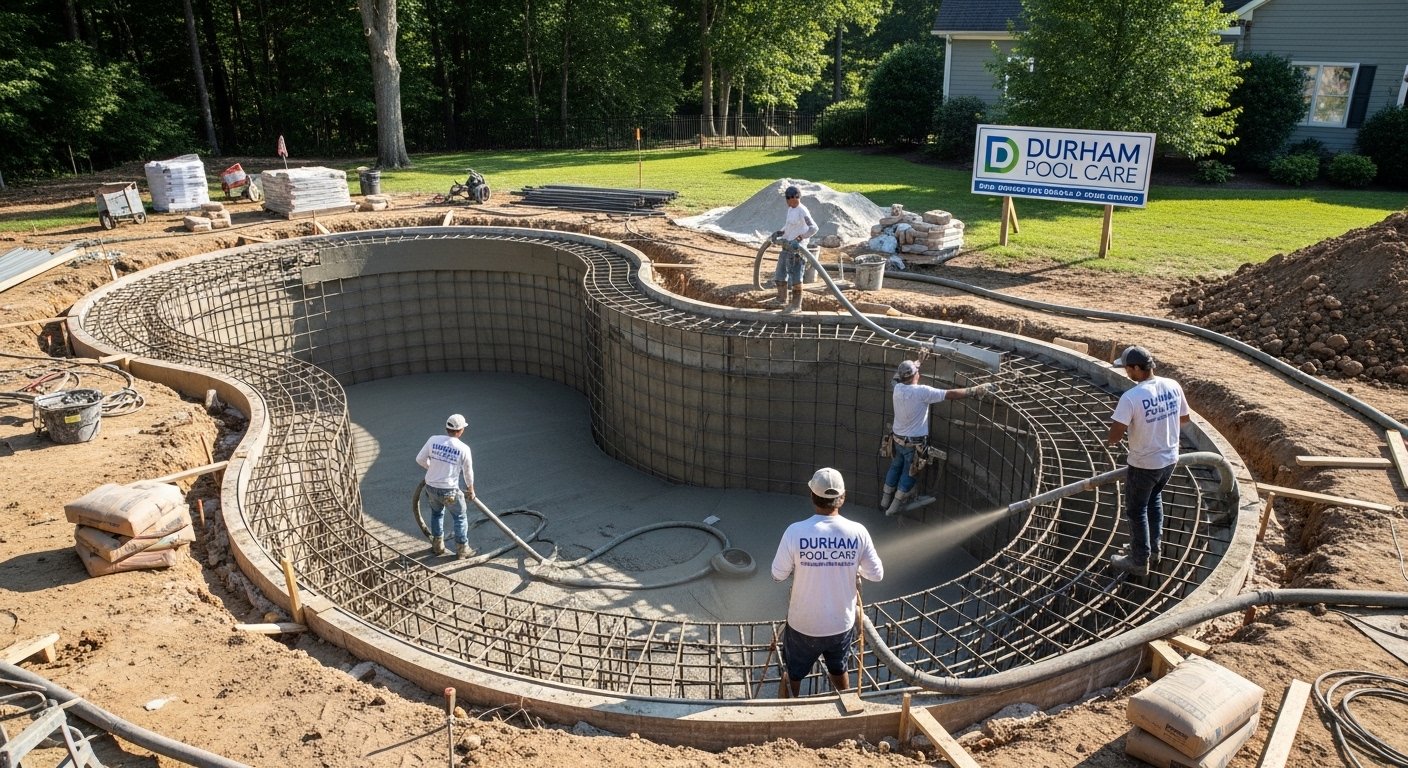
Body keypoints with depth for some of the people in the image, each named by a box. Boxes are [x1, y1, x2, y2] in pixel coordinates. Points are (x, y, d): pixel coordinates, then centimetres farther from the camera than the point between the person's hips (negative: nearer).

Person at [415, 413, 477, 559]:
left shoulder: (433, 440, -9)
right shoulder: (463, 449, -15)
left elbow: (420, 459, 0)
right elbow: (468, 472, -3)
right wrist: (471, 490, 14)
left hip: (431, 487, 3)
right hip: (449, 490, -3)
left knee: (436, 513, 29)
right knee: (460, 517, 19)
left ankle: (437, 545, 36)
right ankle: (462, 549, 25)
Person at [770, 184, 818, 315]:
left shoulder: (802, 211, -17)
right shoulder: (790, 209, 11)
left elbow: (814, 228, -26)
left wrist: (800, 237, -31)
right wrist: (779, 232, 12)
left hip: (797, 248, -10)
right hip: (786, 246, 10)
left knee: (796, 278, -5)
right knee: (780, 275, 15)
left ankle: (796, 306, 4)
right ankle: (782, 301, 28)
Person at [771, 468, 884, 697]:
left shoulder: (796, 531, -22)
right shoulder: (858, 532, -17)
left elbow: (778, 575, -12)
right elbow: (876, 574, -5)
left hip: (803, 624, -2)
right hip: (842, 624, 2)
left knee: (793, 676, 21)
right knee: (839, 671, 28)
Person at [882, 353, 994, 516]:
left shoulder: (898, 388, -8)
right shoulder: (922, 392, -27)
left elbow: (906, 371, 16)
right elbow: (950, 394, -25)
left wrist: (919, 360, 28)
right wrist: (974, 391, -18)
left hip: (898, 439, 6)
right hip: (914, 443, -6)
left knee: (895, 468, 24)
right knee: (909, 475, 13)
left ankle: (885, 501, 38)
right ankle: (894, 508, 24)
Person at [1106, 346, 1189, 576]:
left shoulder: (1131, 397, -27)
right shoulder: (1173, 386, -8)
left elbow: (1112, 438, -25)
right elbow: (1184, 419, 9)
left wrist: (1125, 425, -5)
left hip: (1144, 464, -6)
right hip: (1170, 459, 7)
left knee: (1136, 510, 13)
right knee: (1154, 498, 29)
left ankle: (1139, 562, 25)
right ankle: (1155, 548, 42)